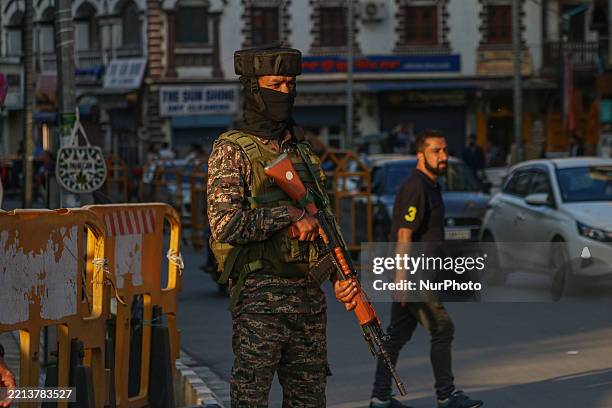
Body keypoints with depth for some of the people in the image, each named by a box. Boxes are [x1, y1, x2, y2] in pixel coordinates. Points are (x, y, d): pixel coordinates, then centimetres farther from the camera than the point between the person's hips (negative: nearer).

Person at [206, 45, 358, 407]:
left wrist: (342, 276, 4)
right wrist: (290, 213, -14)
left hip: (310, 296, 7)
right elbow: (226, 224, -16)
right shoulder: (232, 151, -4)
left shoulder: (304, 152, 15)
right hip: (260, 297, -6)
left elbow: (324, 224, 19)